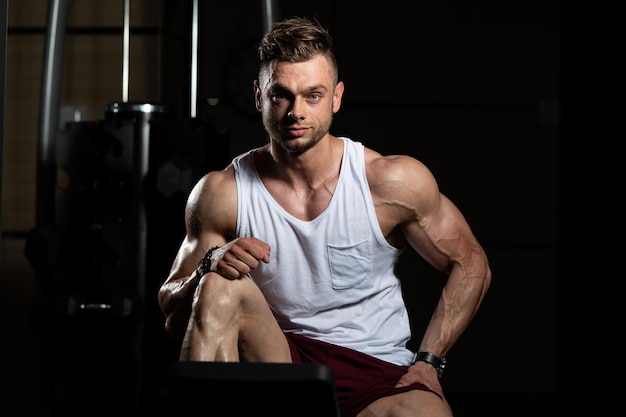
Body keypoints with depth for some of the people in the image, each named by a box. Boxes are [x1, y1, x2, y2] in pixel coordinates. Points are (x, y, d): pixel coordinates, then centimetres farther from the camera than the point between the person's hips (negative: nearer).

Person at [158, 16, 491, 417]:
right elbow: (172, 315, 2)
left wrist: (428, 361, -3)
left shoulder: (394, 181, -6)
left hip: (377, 371, -2)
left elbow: (470, 265, 6)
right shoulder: (220, 195, -4)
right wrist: (210, 266, -20)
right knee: (221, 287, -28)